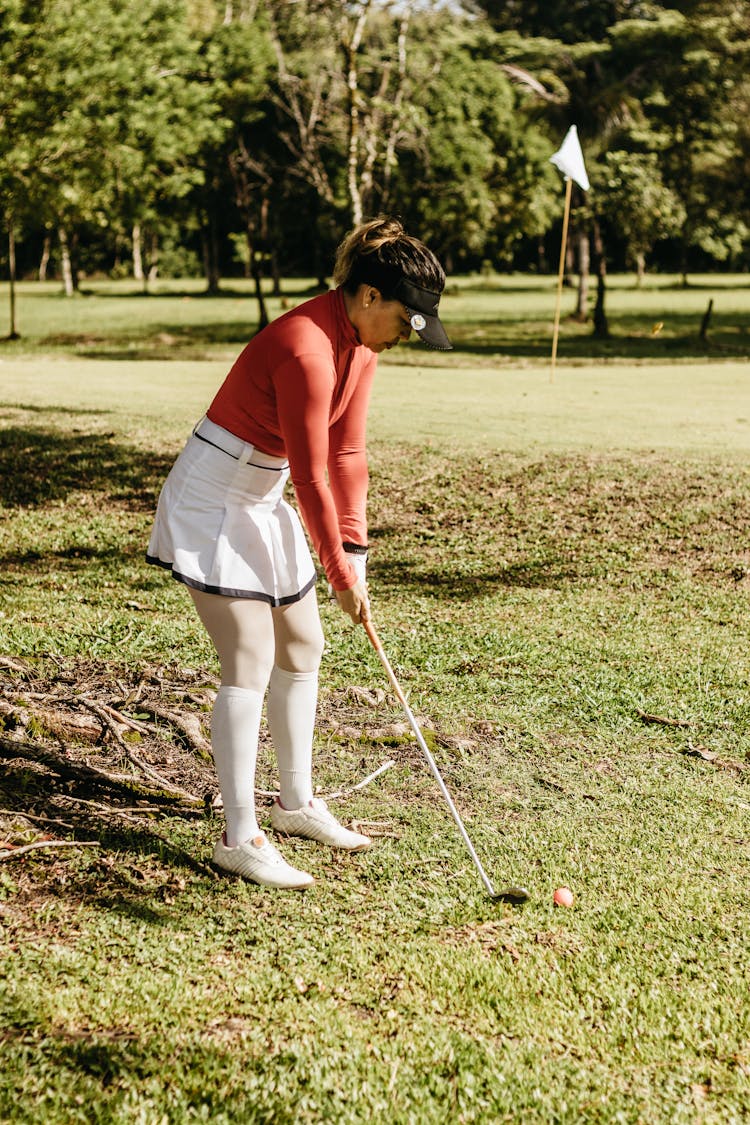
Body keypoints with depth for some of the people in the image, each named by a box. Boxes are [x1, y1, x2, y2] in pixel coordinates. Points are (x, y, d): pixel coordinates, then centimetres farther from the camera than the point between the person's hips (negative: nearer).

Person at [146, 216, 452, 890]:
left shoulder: (362, 342, 0)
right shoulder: (307, 350, -28)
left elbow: (348, 452, 4)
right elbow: (310, 477, -23)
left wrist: (356, 549, -2)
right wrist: (341, 573, -14)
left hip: (263, 501, 10)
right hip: (212, 500, -10)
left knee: (303, 649, 14)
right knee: (251, 663, -12)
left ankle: (296, 803, 28)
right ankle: (240, 839, -6)